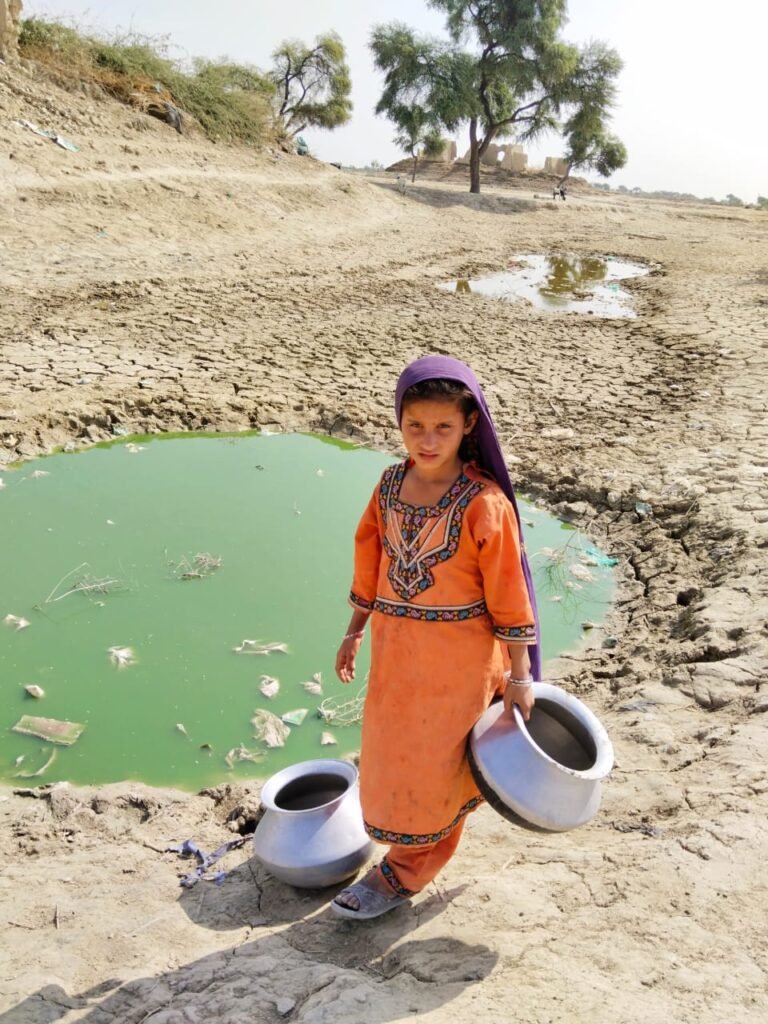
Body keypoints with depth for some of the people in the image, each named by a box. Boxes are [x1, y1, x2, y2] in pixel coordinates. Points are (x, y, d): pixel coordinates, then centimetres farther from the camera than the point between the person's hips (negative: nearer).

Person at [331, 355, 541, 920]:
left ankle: (401, 876, 30)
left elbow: (507, 592, -14)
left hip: (459, 659, -6)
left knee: (434, 769, 10)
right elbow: (370, 562, 9)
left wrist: (519, 674, -10)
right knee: (392, 758, 20)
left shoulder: (484, 503, -18)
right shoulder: (390, 485, -1)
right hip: (396, 653, 6)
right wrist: (354, 633, 14)